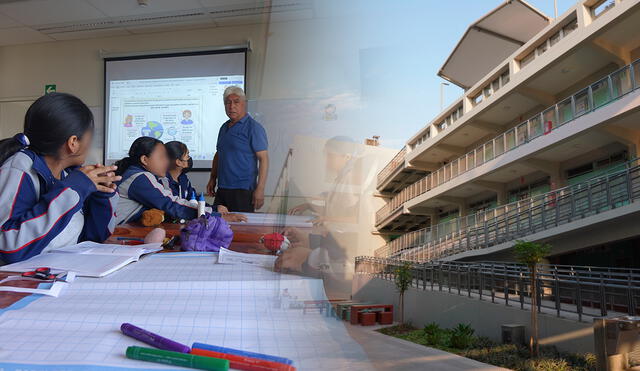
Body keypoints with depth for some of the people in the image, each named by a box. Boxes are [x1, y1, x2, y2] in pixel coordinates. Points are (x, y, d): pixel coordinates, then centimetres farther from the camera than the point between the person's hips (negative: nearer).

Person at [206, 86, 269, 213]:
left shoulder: (253, 127, -8)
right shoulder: (224, 127, 16)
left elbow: (263, 159, -14)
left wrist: (260, 189, -20)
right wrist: (212, 179, 16)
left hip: (243, 191, -7)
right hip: (222, 189, 7)